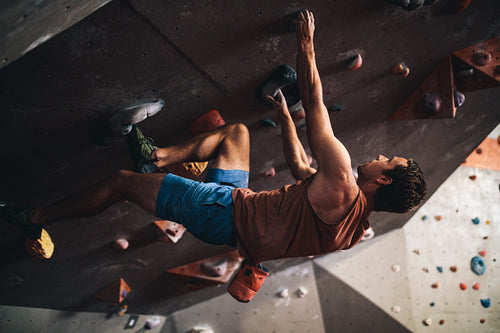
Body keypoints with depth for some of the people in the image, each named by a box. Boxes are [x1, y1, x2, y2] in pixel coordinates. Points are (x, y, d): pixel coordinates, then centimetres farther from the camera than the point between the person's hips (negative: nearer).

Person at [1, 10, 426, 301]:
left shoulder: (342, 189, -29)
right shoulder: (357, 220, -1)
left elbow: (316, 107, -25)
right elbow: (302, 168, 12)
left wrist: (306, 43, -15)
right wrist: (284, 115, 19)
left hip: (224, 210, -9)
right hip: (241, 202, 9)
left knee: (123, 181, -1)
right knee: (236, 130, 24)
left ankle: (36, 217, 20)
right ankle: (158, 156, 29)